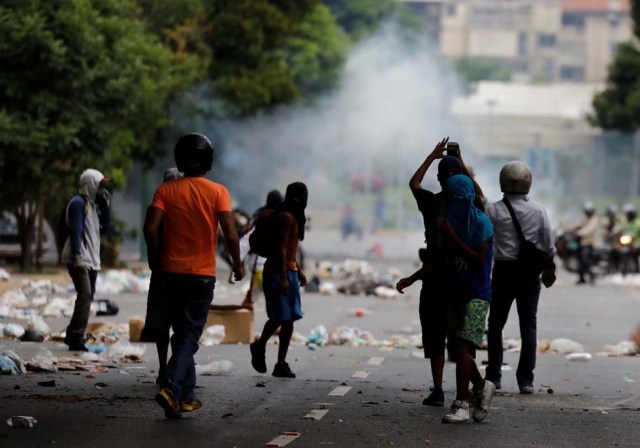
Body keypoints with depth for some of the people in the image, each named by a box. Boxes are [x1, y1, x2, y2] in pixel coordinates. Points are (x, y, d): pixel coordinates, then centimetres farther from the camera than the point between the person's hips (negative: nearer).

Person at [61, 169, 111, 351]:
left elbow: (105, 226, 17)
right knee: (85, 294, -18)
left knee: (87, 296, 8)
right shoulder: (78, 203, -9)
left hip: (91, 259, 10)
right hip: (79, 259, -10)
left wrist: (104, 204, 9)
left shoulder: (92, 204, 19)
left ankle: (73, 335, 13)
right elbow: (75, 231, -17)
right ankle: (76, 337, -20)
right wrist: (78, 256, -24)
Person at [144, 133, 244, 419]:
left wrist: (155, 259, 3)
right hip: (202, 274, -2)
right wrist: (238, 265, 2)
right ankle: (172, 388, -21)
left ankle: (186, 397, 18)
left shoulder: (166, 191, -1)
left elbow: (150, 228, -12)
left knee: (181, 333, 15)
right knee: (190, 336, 0)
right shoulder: (217, 192, -6)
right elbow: (230, 235, -13)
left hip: (172, 272, 2)